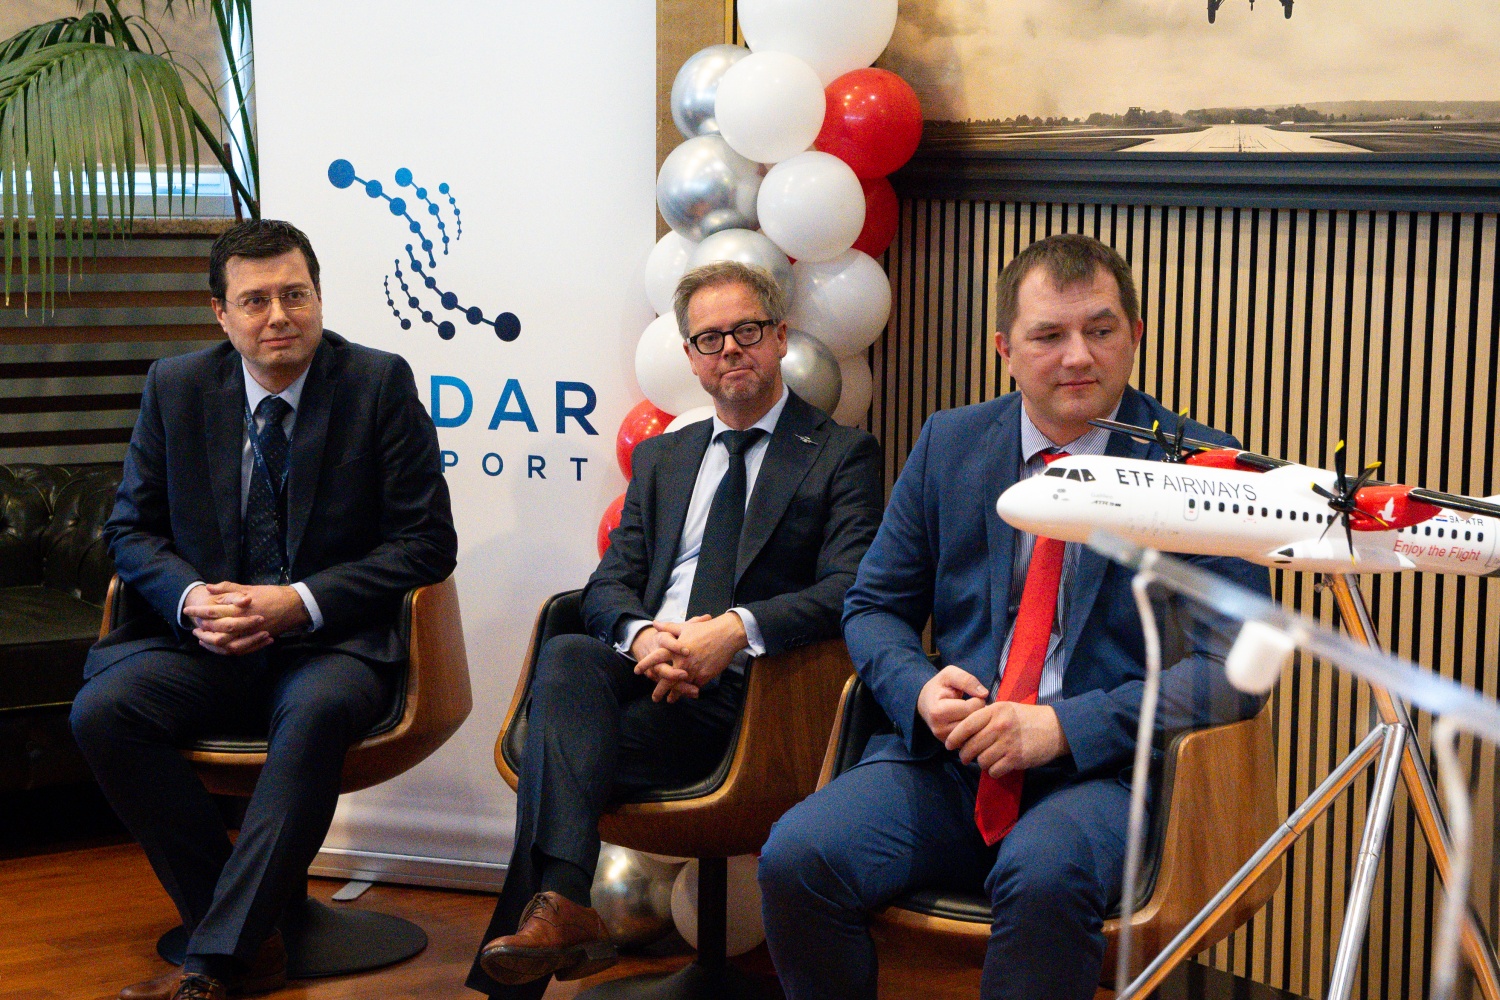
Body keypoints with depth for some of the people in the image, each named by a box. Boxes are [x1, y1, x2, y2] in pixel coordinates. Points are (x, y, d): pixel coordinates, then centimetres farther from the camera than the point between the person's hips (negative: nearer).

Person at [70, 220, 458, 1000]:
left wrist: (298, 604, -15)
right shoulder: (175, 388, 8)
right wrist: (190, 599, -10)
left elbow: (426, 543, -3)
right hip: (205, 641, 4)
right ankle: (252, 936, -18)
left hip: (330, 642, -3)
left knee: (317, 712, -37)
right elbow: (131, 528, 13)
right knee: (102, 709, -25)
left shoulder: (380, 384, -1)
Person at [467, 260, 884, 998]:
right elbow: (608, 583, 13)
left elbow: (850, 589, -7)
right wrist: (640, 634, -12)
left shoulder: (843, 455, 8)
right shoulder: (659, 458, 25)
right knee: (566, 656, -32)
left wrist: (739, 629, -24)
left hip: (744, 691, -4)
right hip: (643, 670, 4)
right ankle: (562, 905, -44)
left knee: (557, 745, -27)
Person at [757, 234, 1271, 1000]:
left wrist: (1063, 727, -16)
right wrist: (920, 688, -7)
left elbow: (1234, 665, -6)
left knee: (1044, 877, -37)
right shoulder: (948, 443, 12)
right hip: (947, 756, 4)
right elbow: (874, 607, 17)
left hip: (1105, 768, -3)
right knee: (796, 857, -23)